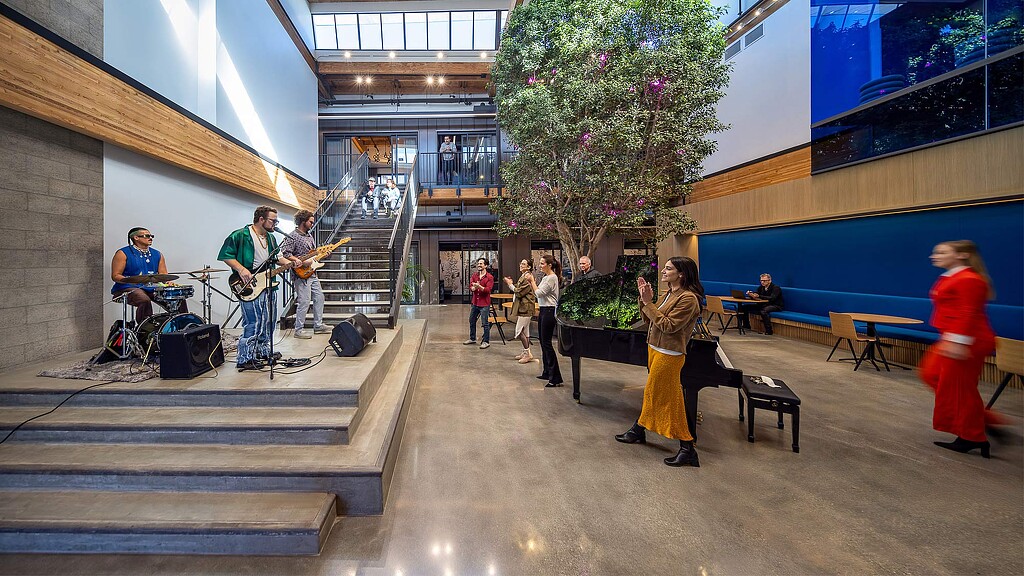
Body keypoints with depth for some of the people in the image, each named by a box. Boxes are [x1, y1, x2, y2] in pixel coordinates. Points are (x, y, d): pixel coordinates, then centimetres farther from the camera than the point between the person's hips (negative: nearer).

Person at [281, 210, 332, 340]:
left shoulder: (309, 235, 16)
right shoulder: (292, 236, -11)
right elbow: (285, 252, -19)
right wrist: (300, 261, -24)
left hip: (312, 273, 9)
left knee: (319, 297, 11)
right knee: (304, 302, -8)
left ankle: (318, 325, 21)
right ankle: (299, 330, 4)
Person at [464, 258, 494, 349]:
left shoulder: (489, 277, -9)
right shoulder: (474, 275, 7)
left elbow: (488, 289, -19)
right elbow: (470, 287, -3)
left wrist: (479, 286, -33)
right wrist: (473, 288, -25)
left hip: (484, 304, -6)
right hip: (475, 302, 7)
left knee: (485, 323, -2)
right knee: (472, 321, 18)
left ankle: (486, 342, 10)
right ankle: (472, 338, 34)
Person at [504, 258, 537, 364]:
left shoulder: (528, 278, -18)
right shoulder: (523, 276, 16)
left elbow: (519, 292, -20)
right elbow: (518, 288, 17)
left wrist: (510, 284, -10)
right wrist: (511, 283, 3)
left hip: (525, 308, -11)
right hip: (523, 307, 11)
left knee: (519, 331, -8)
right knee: (525, 331, 16)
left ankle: (528, 353, 1)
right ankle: (526, 352, 25)